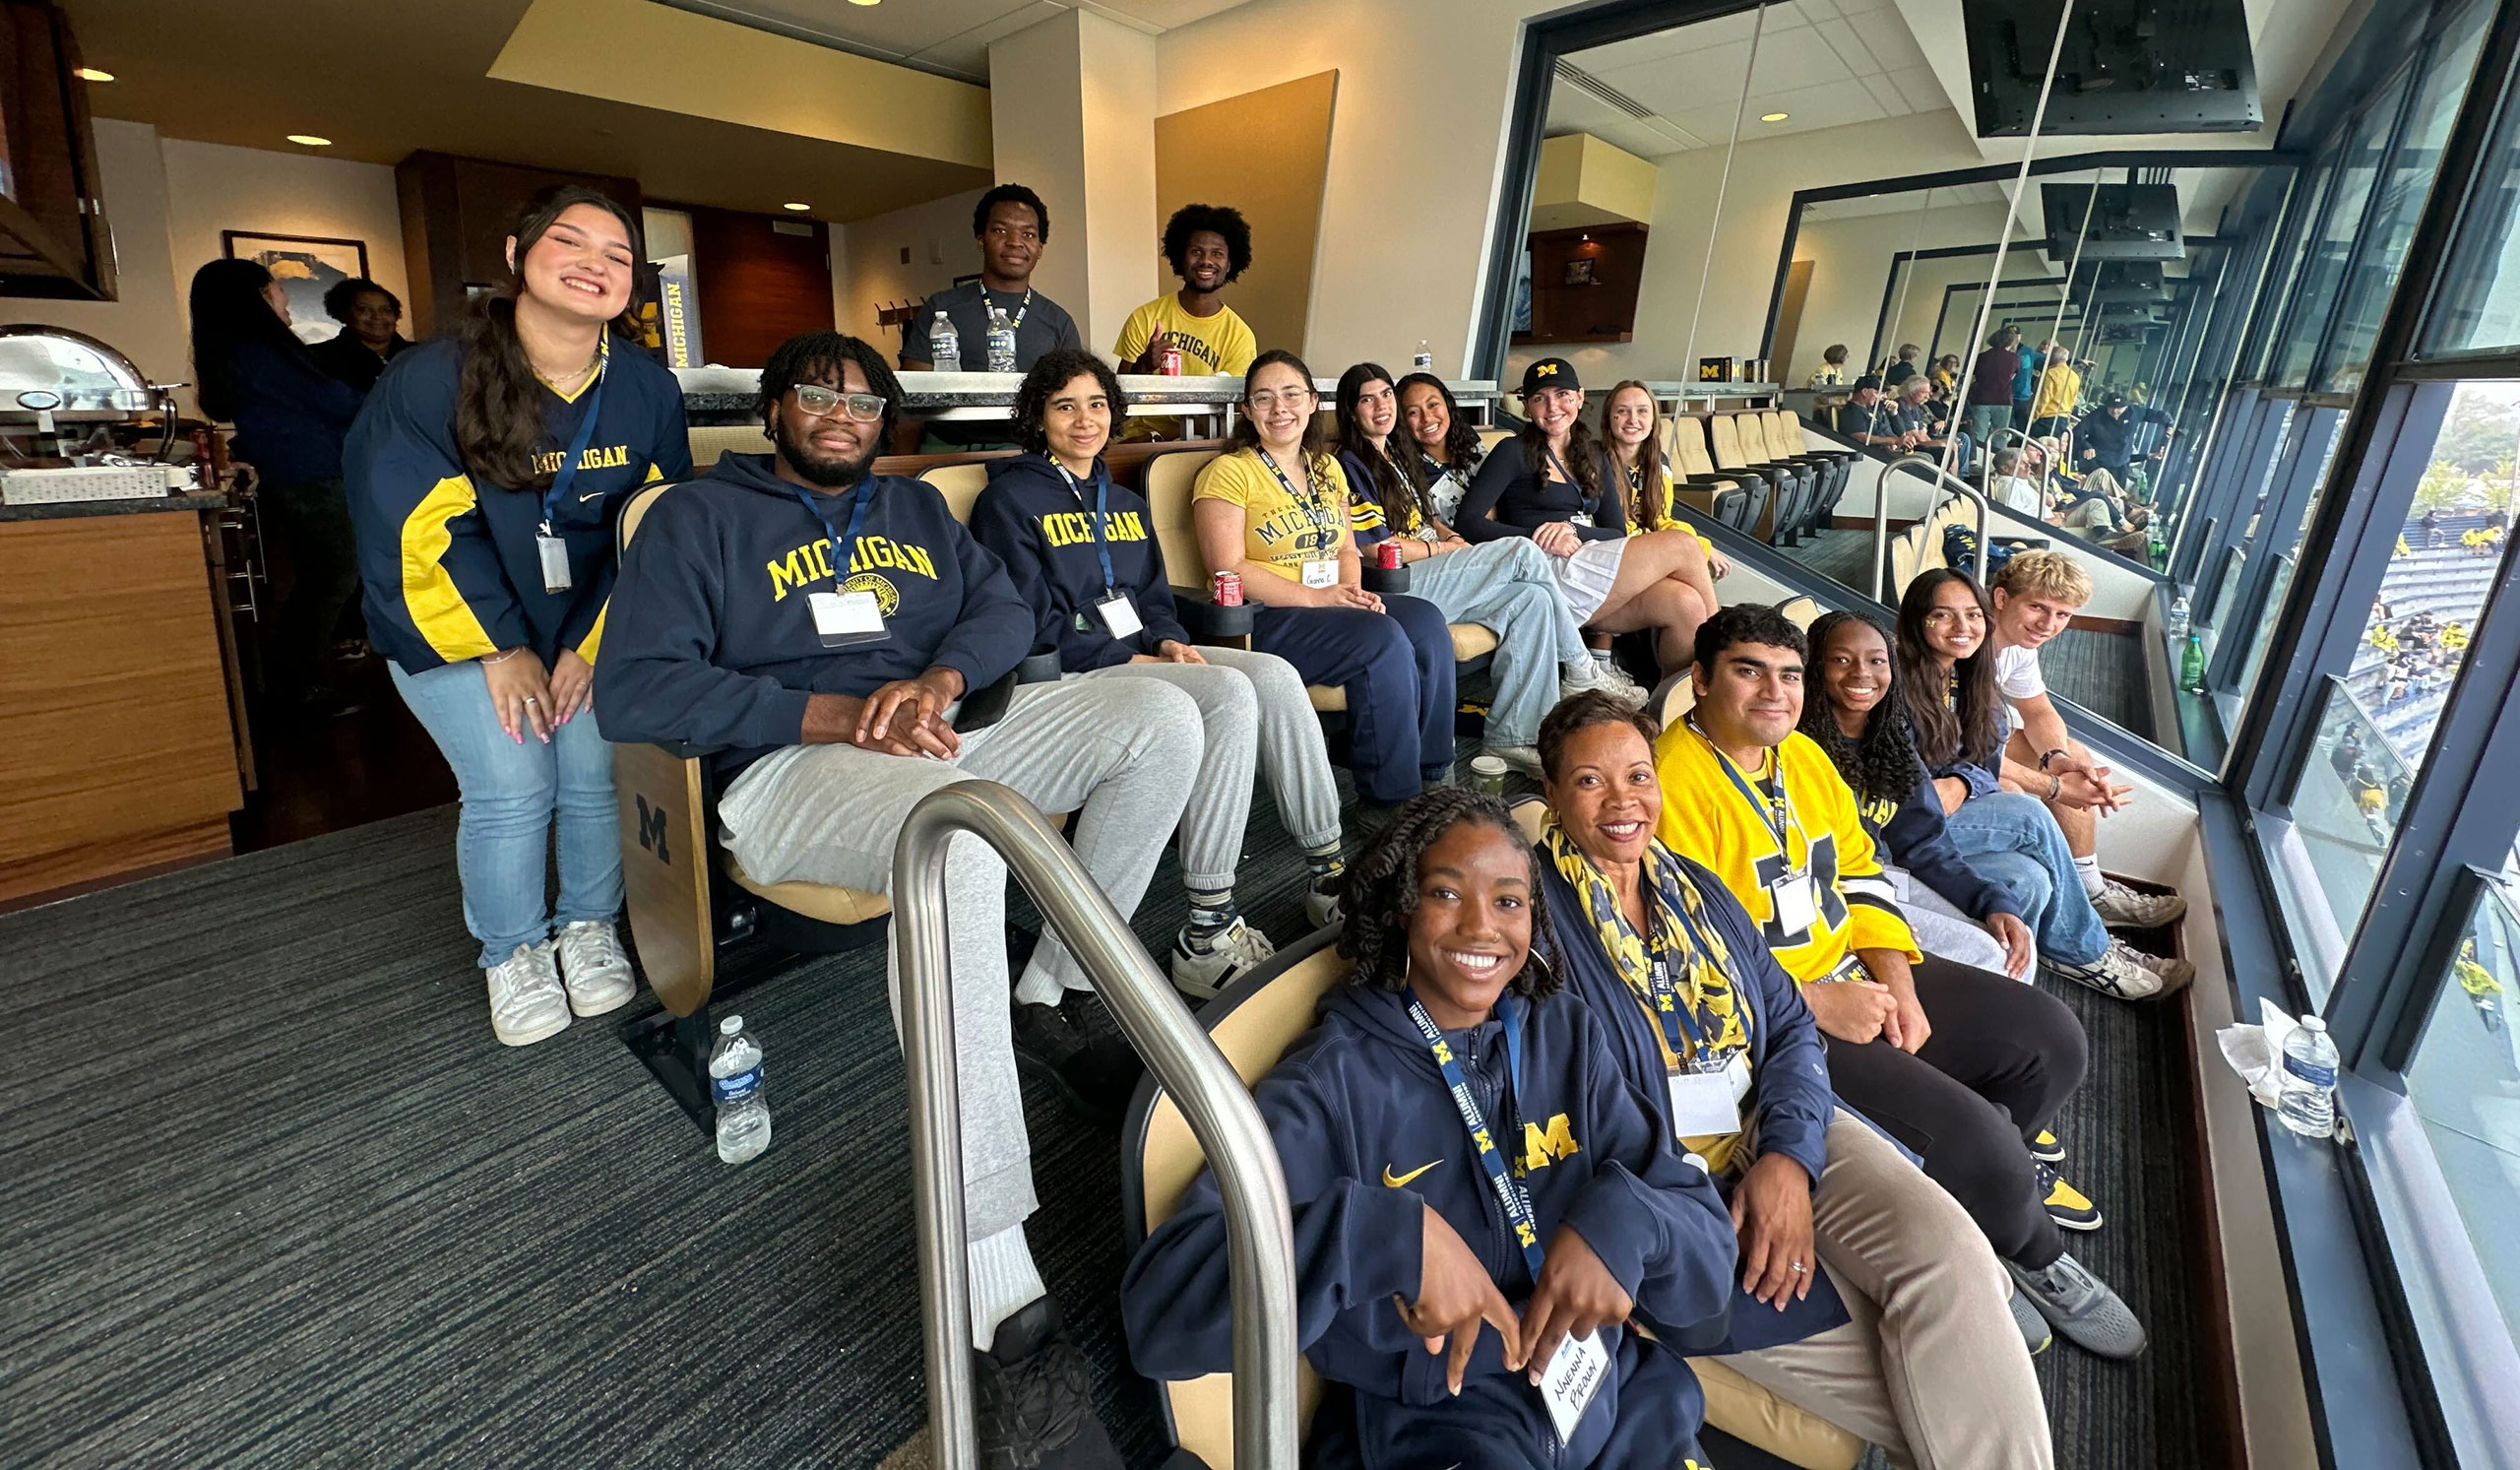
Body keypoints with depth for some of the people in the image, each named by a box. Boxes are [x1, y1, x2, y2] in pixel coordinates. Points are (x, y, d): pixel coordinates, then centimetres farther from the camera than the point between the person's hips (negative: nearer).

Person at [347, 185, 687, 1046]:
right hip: (452, 628, -2)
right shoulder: (429, 381, -14)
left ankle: (589, 929, 16)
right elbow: (420, 537, -12)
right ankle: (511, 955, 13)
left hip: (593, 626, 2)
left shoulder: (649, 391, -4)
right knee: (512, 786, -13)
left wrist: (592, 644, -8)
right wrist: (500, 650, -12)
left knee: (597, 774, -11)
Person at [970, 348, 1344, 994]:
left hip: (1140, 655, 7)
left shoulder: (1126, 503, 23)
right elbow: (1032, 629, -9)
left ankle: (1327, 873, -13)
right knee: (1229, 693, -31)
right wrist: (1130, 658, -15)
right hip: (1070, 675, -7)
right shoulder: (1009, 499, 0)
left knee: (1274, 675, -20)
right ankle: (1207, 933, -31)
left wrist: (1169, 641, -1)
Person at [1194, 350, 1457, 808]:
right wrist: (1315, 597, -17)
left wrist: (1355, 592, -2)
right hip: (1265, 620, -7)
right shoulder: (1229, 472, -3)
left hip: (1334, 607, 7)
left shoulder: (1327, 468, 20)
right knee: (1382, 640, -28)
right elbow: (1228, 569, -13)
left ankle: (1433, 773, -7)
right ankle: (1391, 797, -16)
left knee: (1426, 621, -19)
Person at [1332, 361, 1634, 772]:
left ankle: (1513, 735, -14)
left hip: (1429, 573, 9)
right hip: (1399, 587, -9)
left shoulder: (1392, 459, 24)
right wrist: (1443, 547, -1)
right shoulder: (1351, 465, -3)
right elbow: (1378, 548, -11)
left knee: (1532, 600, -13)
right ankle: (1581, 669, 0)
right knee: (1522, 552, -17)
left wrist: (1449, 535, 5)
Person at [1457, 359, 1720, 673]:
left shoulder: (1595, 459, 22)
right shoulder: (1515, 453, 4)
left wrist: (1573, 531, -9)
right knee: (1682, 545, -13)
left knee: (1685, 604, -22)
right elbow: (1467, 523, -7)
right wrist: (1538, 538, -17)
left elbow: (1618, 533, 13)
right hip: (1547, 573, -6)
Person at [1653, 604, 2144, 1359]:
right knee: (1968, 1132, -16)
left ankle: (1997, 1172, 34)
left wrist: (1898, 985, -1)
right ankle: (2034, 1253, 20)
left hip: (1855, 975, 9)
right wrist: (1816, 1004, -19)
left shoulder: (1804, 755, 8)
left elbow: (1859, 873, 13)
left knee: (2052, 1040, 10)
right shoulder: (1675, 783, -22)